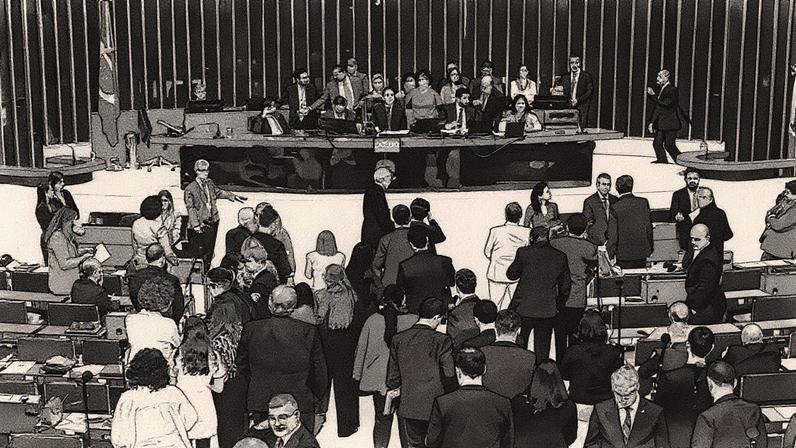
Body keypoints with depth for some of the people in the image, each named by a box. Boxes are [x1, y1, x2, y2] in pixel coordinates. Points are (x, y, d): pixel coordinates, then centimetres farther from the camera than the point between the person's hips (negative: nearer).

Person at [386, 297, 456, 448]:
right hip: (436, 409, -3)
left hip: (409, 408, 3)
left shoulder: (398, 339, -3)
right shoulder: (441, 341, -14)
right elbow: (450, 377, -11)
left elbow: (392, 378, 4)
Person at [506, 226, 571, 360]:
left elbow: (511, 274, 5)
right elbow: (565, 286, 10)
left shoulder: (524, 252, -8)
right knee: (542, 351, 10)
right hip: (547, 311, 2)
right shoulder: (560, 257, 2)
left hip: (523, 309, -2)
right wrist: (557, 306, 21)